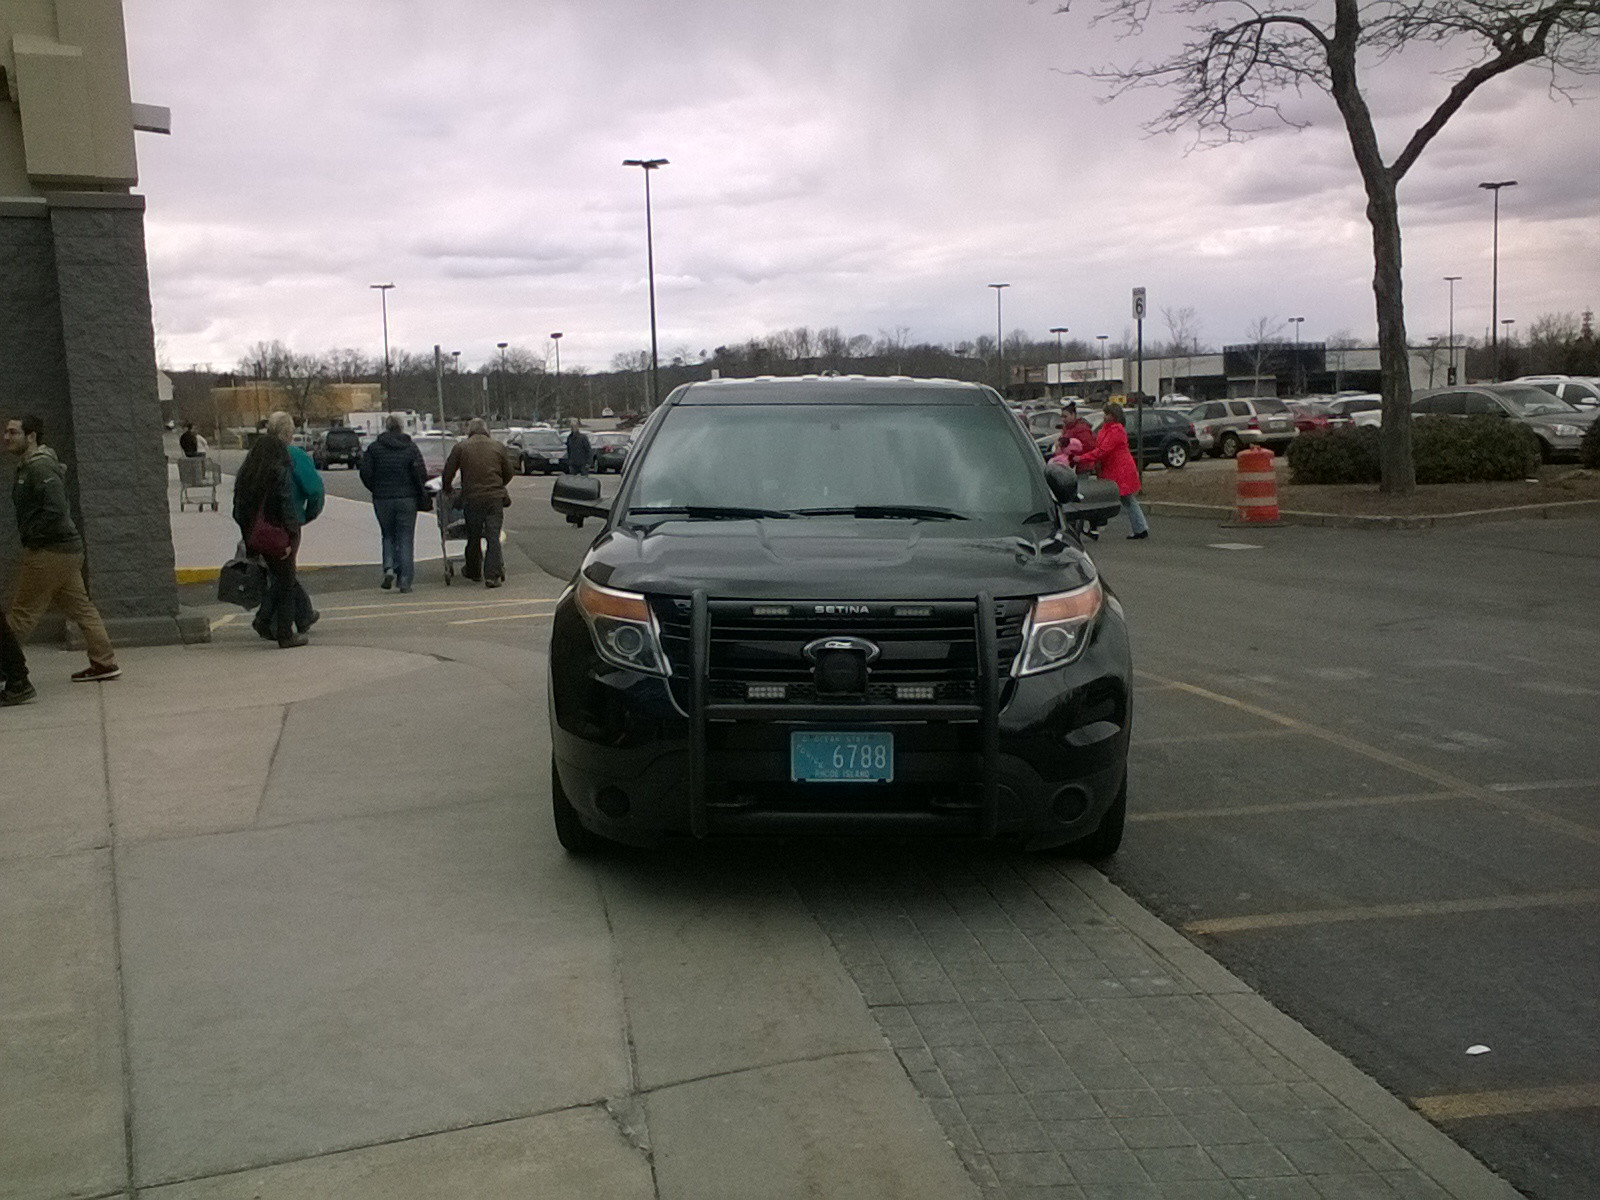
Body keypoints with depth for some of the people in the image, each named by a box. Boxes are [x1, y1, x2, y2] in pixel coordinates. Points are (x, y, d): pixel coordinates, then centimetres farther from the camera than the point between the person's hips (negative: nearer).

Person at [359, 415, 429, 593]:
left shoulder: (374, 448, 2)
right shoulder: (411, 448, -1)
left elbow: (365, 472, -4)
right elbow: (421, 473, -9)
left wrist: (376, 490, 10)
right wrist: (422, 494, 6)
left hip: (382, 499, 1)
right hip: (407, 499, -1)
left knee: (388, 536, 17)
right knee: (405, 538, 4)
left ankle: (389, 569, -5)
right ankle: (404, 580, 0)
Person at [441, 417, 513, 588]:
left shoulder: (460, 447, 3)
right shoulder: (498, 447, 7)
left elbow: (448, 473, 3)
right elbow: (508, 474, 13)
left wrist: (447, 489, 22)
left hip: (471, 498, 0)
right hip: (495, 498, 0)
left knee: (473, 537, 13)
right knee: (493, 537, 0)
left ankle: (473, 572, 27)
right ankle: (492, 575, -8)